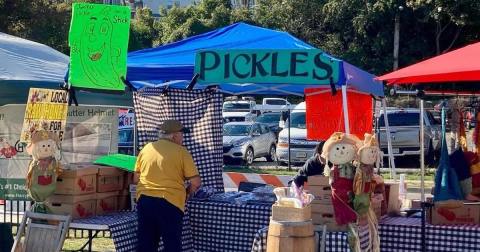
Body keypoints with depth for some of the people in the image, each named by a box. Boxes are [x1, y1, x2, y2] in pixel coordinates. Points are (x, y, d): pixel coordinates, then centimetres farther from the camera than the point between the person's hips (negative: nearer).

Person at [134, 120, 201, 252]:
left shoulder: (146, 149, 10)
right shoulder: (181, 151, -2)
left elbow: (137, 177, 19)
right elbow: (195, 182, -3)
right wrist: (187, 193, 16)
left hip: (144, 199, 4)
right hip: (170, 201, -4)